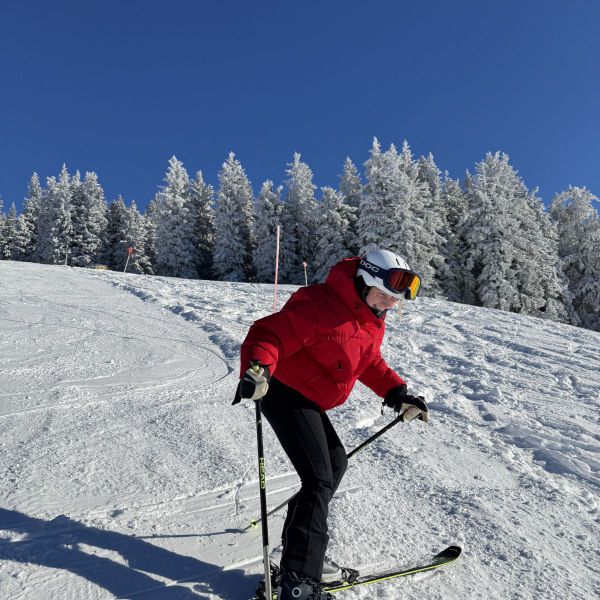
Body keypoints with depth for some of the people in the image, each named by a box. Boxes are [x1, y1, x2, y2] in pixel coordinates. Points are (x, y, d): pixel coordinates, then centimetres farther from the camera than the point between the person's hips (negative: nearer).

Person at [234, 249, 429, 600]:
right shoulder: (321, 305, -26)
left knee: (336, 463, 21)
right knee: (320, 481, -13)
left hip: (306, 400, 11)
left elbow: (370, 364, 17)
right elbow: (268, 334, -30)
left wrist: (398, 394, 6)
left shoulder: (372, 323, 6)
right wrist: (256, 369, -47)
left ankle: (300, 539, 39)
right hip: (285, 396, -10)